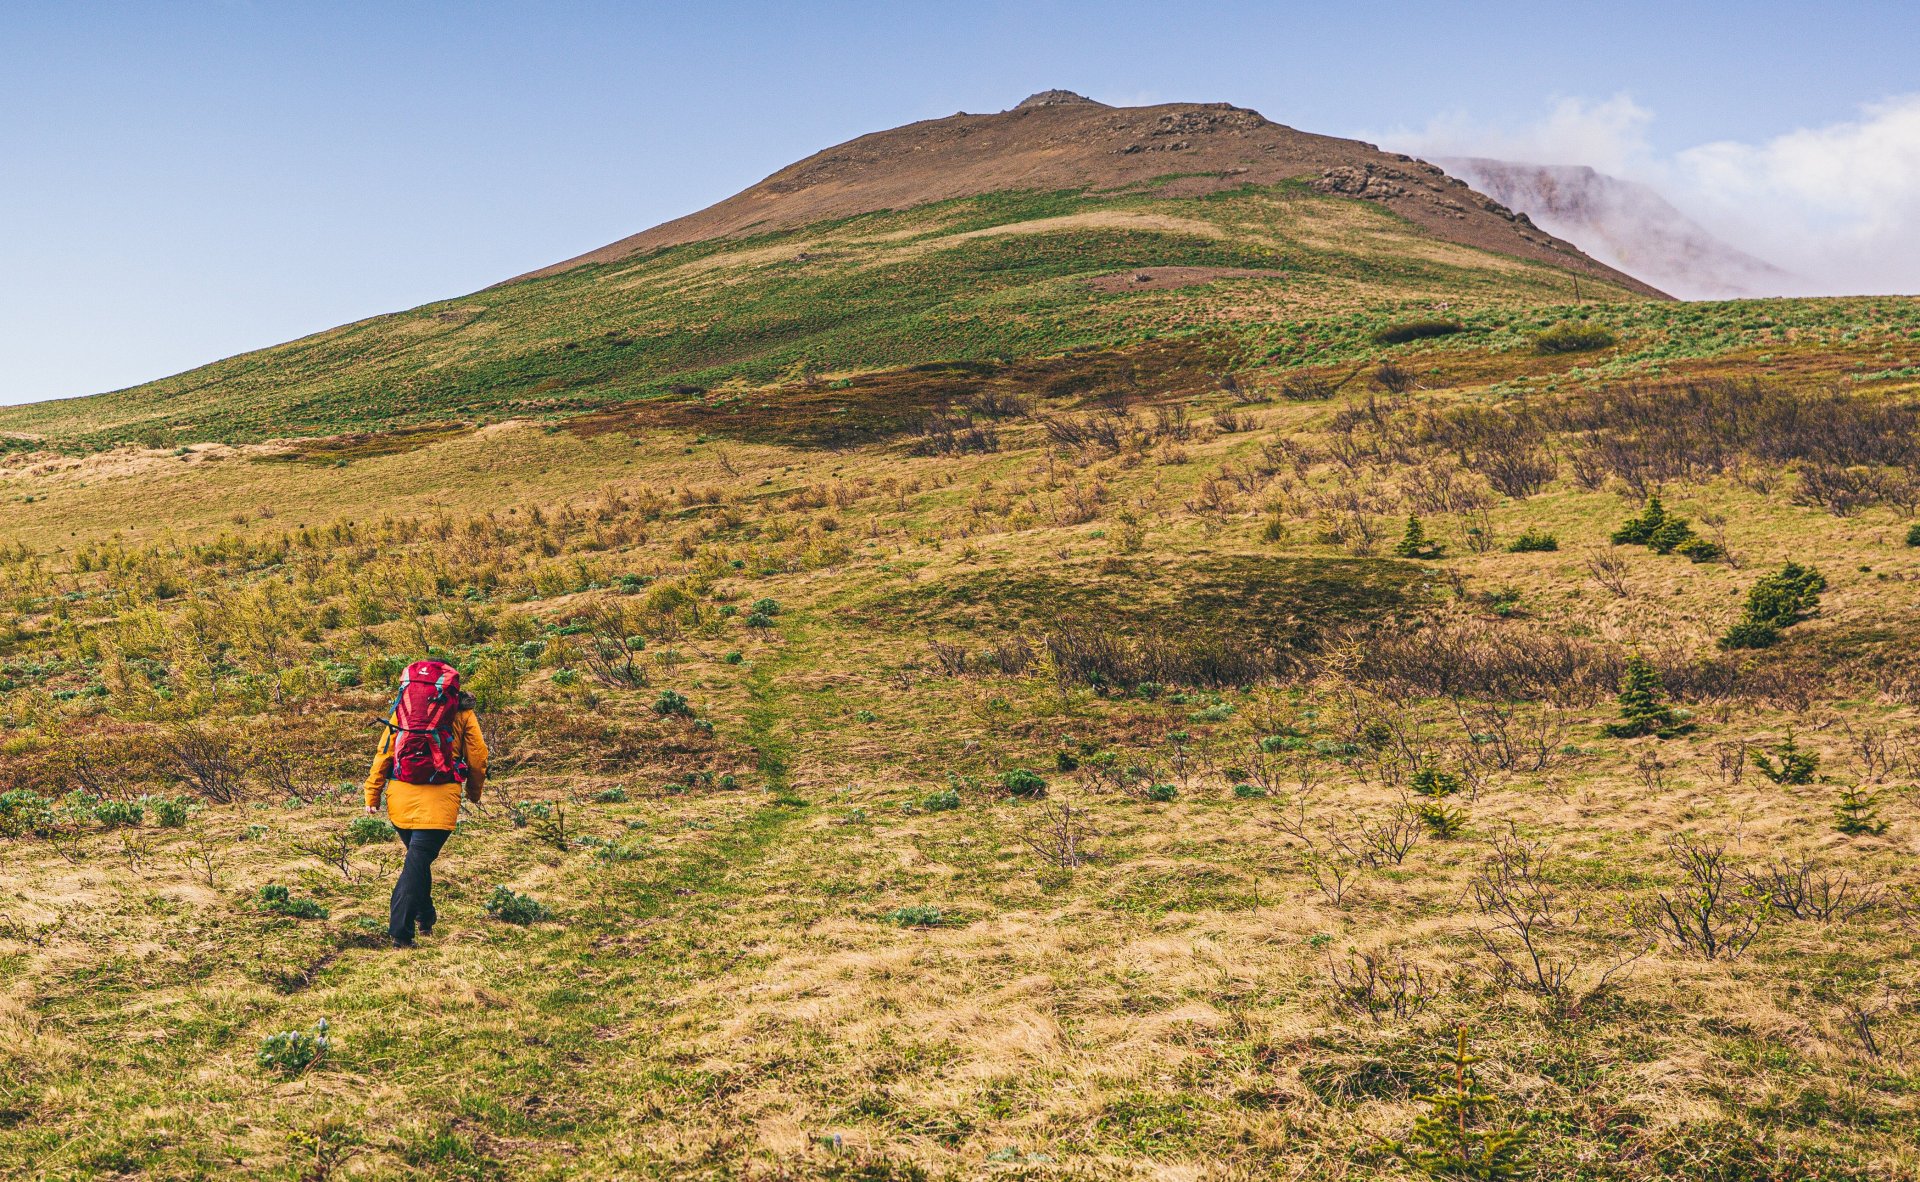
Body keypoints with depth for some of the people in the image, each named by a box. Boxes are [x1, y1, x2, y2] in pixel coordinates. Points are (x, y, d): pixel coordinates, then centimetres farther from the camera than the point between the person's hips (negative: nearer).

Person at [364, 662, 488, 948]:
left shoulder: (403, 707, 13)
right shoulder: (461, 712, 8)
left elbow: (384, 752, 8)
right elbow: (478, 756, 9)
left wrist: (372, 795, 11)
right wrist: (474, 792, 25)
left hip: (401, 795, 3)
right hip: (439, 797, -3)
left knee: (417, 857, 22)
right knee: (417, 862, -4)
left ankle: (425, 918, 33)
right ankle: (401, 932, -11)